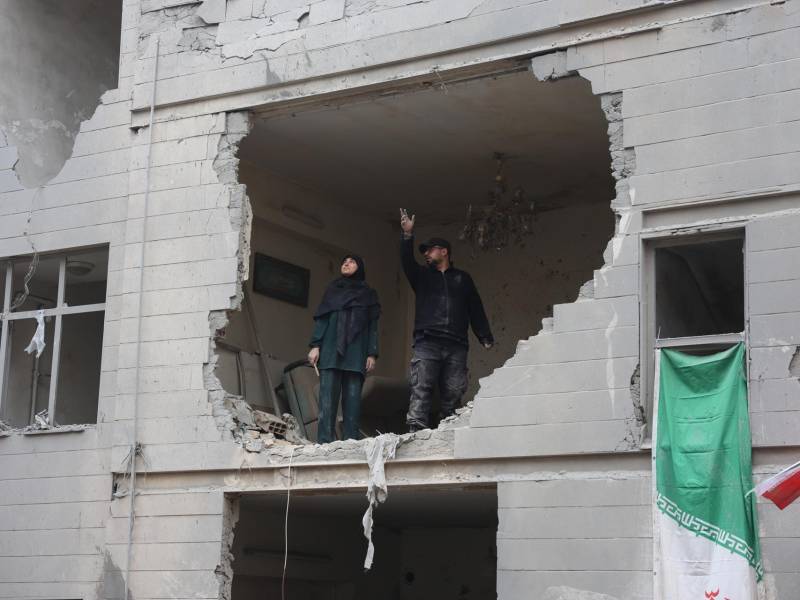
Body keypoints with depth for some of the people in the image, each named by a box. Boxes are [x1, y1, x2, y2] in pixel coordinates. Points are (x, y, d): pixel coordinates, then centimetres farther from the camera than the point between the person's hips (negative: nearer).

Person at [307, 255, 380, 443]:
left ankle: (351, 442, -11)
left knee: (353, 397, -8)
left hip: (356, 353, 0)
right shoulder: (333, 289, 20)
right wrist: (315, 345, -2)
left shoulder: (368, 294, 18)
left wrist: (372, 354, -1)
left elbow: (373, 326, 11)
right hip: (330, 351, 0)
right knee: (328, 396, -9)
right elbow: (321, 319, 12)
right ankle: (325, 442, -14)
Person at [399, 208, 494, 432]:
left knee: (453, 395, -4)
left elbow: (476, 309, 17)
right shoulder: (422, 275, 21)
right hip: (426, 343, -1)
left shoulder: (462, 278, 22)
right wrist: (407, 235, -15)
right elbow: (407, 261, 1)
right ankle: (417, 431, -22)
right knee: (420, 390, -14)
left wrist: (485, 337, 6)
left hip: (456, 346, 1)